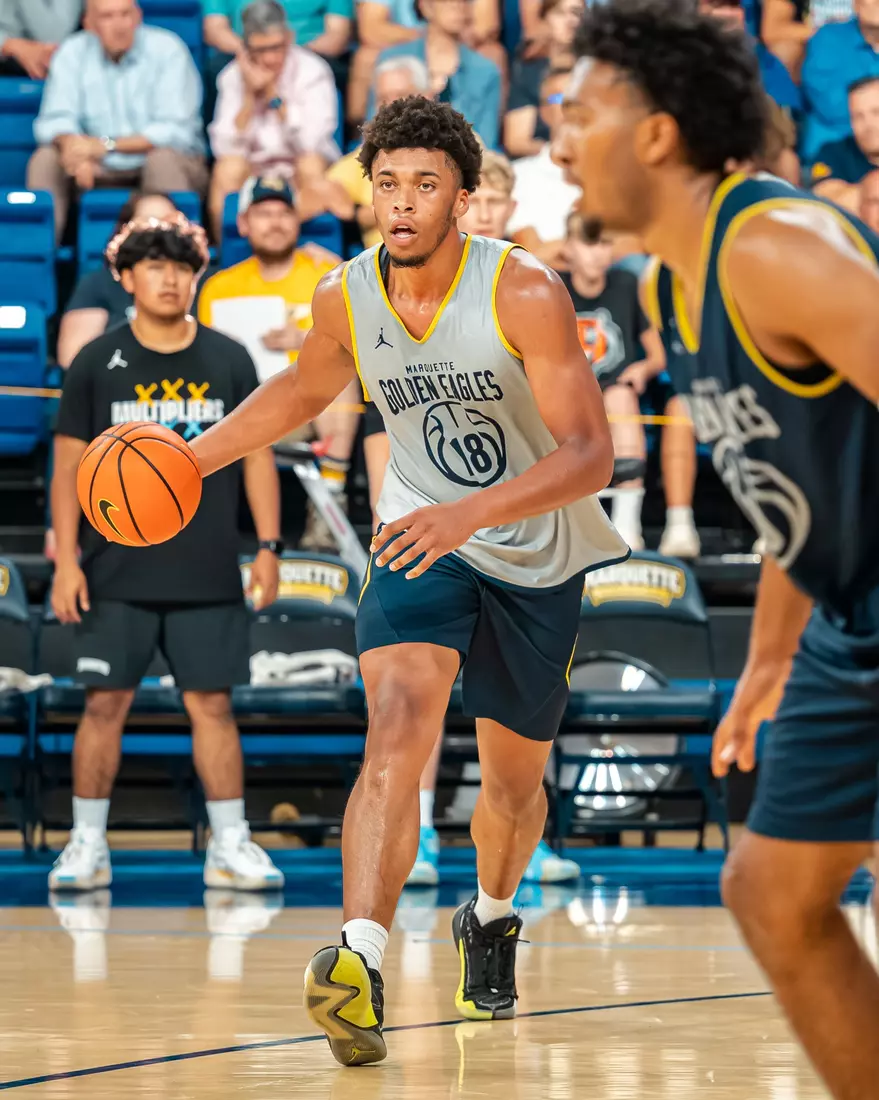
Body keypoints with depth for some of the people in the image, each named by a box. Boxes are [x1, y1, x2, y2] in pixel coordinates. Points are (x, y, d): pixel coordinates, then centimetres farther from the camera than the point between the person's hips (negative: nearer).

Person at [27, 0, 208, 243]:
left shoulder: (167, 49, -12)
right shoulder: (72, 53, -1)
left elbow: (175, 130, -19)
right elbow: (54, 120, -6)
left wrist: (106, 145, -28)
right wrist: (74, 146, -31)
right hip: (103, 171, 3)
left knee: (163, 159, -34)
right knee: (45, 160, -18)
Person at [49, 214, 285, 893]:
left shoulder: (229, 361, 5)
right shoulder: (98, 364, 2)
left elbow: (257, 454, 9)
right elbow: (70, 465, 2)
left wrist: (268, 546, 2)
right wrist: (67, 560, -4)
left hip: (209, 575, 1)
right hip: (118, 575, -1)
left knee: (213, 705, 2)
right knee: (106, 704, -1)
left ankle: (230, 847, 8)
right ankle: (87, 846, 8)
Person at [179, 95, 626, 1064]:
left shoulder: (524, 293, -23)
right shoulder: (345, 299, -9)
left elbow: (590, 455, -28)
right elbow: (302, 391, 15)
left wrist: (470, 513, -42)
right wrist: (189, 458, 5)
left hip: (536, 559, -1)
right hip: (420, 541, 1)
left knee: (514, 780, 15)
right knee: (398, 724, -27)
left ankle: (491, 920, 49)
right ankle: (361, 966, -41)